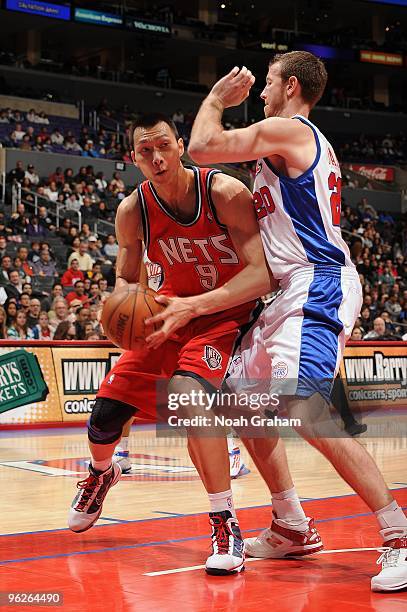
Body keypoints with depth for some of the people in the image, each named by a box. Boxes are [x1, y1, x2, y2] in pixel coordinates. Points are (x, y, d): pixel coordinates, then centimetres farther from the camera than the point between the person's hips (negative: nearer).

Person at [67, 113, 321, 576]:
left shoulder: (225, 193, -24)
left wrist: (191, 306, -41)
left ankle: (226, 524, -24)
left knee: (187, 390, -34)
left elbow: (261, 274, -30)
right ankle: (101, 474, 40)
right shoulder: (132, 212, -11)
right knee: (105, 412, 1)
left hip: (227, 313, -5)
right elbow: (125, 280, 4)